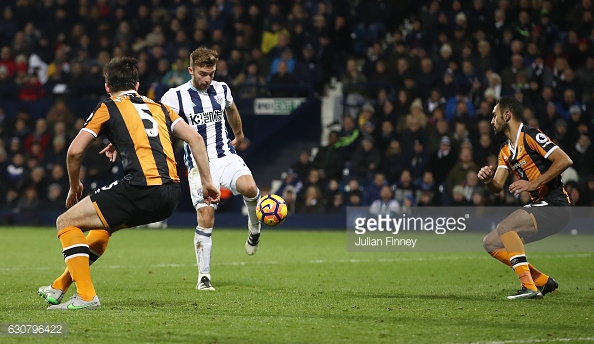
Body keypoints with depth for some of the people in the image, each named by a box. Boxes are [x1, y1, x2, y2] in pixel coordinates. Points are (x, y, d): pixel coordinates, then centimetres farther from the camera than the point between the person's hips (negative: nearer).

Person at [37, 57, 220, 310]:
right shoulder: (159, 107, 24)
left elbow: (75, 151, 4)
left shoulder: (108, 108, 9)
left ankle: (85, 296, -5)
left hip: (141, 189, -7)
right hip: (170, 195, 7)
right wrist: (207, 182, 15)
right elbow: (195, 139, 14)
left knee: (67, 222, 8)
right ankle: (61, 286, 40)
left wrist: (74, 187, 20)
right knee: (104, 223, 32)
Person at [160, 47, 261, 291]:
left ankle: (254, 229, 2)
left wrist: (239, 134, 45)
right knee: (205, 218, -14)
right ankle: (203, 277, -2)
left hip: (226, 157, 3)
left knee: (249, 187, -28)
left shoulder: (222, 90, 7)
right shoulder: (176, 96, -7)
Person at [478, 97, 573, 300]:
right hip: (537, 207, 10)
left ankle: (529, 286, -27)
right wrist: (487, 180, -12)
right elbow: (497, 187, 11)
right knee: (491, 243, 5)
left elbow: (564, 161, -21)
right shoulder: (505, 151, 15)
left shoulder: (531, 136, -12)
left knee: (504, 228, -27)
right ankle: (543, 281, 10)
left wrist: (534, 184, -23)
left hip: (555, 207, -10)